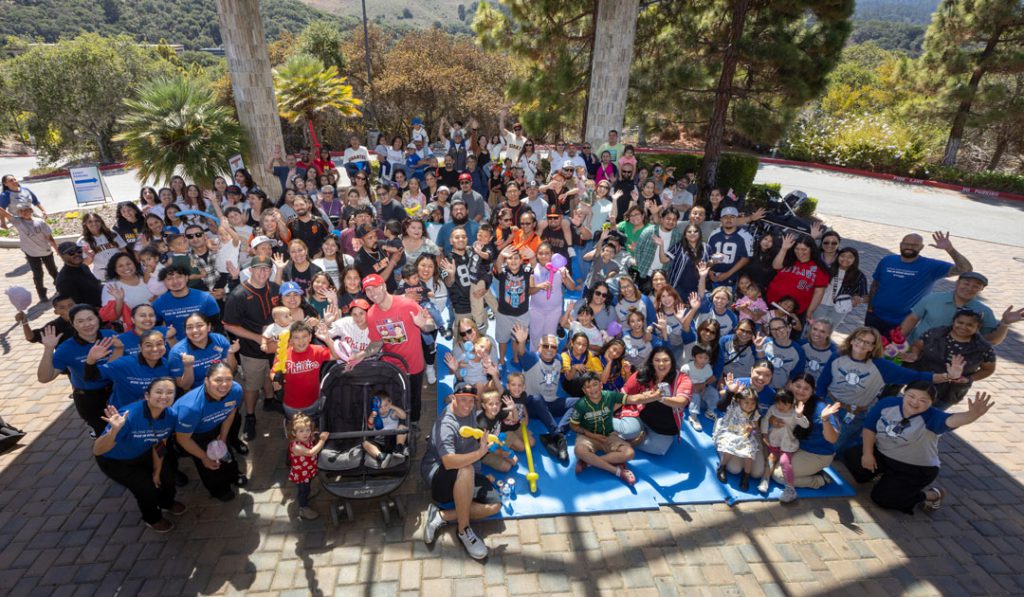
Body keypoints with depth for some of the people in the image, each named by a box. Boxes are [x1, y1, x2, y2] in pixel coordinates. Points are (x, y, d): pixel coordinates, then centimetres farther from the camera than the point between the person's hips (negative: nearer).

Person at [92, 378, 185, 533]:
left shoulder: (170, 416, -23)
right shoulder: (129, 416, -41)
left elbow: (159, 445, -6)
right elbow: (97, 451, -37)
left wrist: (157, 472, 6)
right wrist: (114, 430, -56)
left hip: (142, 454, 5)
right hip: (114, 461, -5)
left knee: (166, 476, 9)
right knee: (146, 487, -10)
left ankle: (167, 503, 46)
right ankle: (152, 518, 24)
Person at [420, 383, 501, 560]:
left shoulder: (471, 411, -2)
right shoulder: (446, 424, -25)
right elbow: (449, 462, -42)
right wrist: (479, 453, -46)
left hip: (466, 478, 8)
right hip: (439, 475, -7)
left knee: (495, 505, -14)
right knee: (466, 469, -41)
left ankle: (442, 516, -10)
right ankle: (463, 530, -24)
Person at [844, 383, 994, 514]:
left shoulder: (931, 417, -27)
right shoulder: (887, 403, -16)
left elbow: (951, 420, -51)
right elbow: (869, 426, -7)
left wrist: (972, 414, -72)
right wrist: (867, 453, -9)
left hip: (916, 469, -4)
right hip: (882, 455, 5)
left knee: (881, 498, -10)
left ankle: (932, 495, 13)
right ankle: (887, 476, 17)